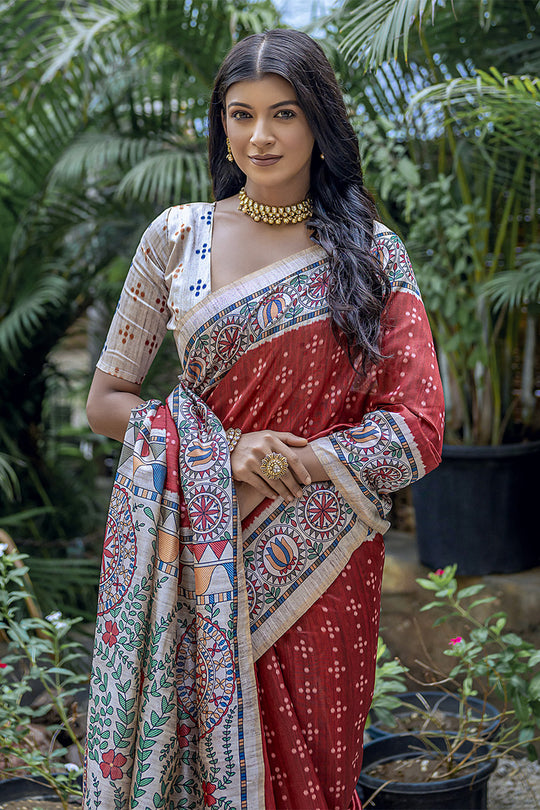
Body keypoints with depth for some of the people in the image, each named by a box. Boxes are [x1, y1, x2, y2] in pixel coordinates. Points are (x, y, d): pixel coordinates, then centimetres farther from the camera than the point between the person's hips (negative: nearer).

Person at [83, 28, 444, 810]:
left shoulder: (372, 252, 0)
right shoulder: (178, 235, 1)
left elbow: (415, 431, -6)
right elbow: (106, 401, 5)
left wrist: (258, 487, -14)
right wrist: (223, 448, -13)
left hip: (318, 562, 0)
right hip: (200, 560, 0)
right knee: (200, 746, 6)